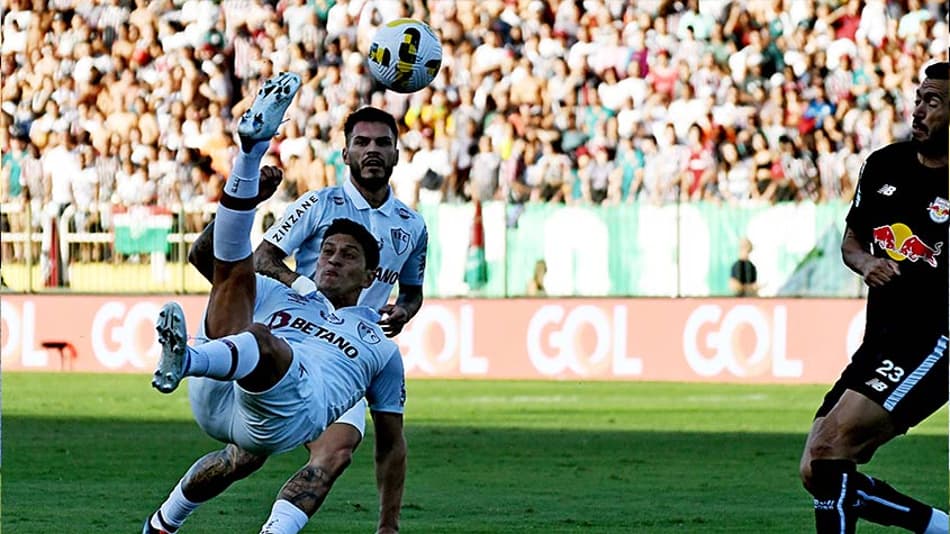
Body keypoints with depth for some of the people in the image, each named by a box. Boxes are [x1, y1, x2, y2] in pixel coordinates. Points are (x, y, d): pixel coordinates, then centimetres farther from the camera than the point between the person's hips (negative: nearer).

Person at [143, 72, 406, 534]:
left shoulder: (380, 347, 32)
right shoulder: (277, 297, 35)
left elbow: (391, 444, 31)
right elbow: (208, 257, 22)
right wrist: (248, 199, 7)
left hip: (293, 409, -2)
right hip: (218, 395, 2)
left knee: (262, 340, -35)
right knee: (234, 267, -4)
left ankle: (187, 360, -66)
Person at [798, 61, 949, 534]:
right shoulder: (884, 166, 9)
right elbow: (851, 240, 22)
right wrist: (866, 264, 0)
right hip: (880, 340, 8)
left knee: (828, 449, -22)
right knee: (816, 474, 6)